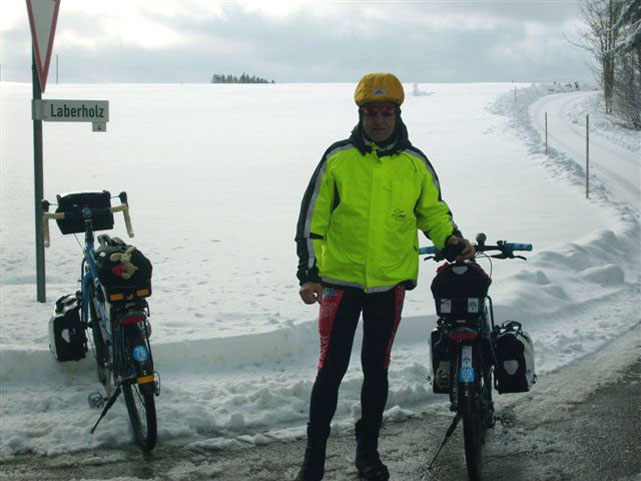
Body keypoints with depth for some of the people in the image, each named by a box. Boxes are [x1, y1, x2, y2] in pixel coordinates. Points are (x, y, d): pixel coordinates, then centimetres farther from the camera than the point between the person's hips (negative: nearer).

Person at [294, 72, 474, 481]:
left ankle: (368, 448, 28)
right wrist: (308, 271, -5)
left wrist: (452, 240, -6)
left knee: (376, 369, 13)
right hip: (340, 281, -2)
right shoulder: (338, 158, -3)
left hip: (390, 283, 2)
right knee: (332, 368, 0)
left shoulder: (415, 164, 3)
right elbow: (312, 217, -1)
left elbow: (433, 211, 13)